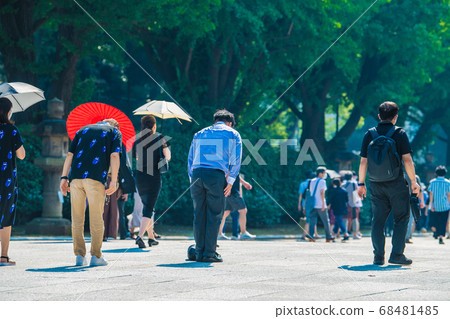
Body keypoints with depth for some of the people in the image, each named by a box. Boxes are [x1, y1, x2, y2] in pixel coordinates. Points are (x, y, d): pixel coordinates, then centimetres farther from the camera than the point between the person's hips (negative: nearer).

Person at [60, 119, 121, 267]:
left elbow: (70, 155, 15)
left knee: (77, 218, 8)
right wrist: (113, 182, -4)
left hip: (75, 177, 3)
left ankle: (80, 255, 7)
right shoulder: (115, 132, 16)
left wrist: (64, 178, 12)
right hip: (95, 177, -3)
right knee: (96, 218, 3)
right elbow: (114, 156, 0)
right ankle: (96, 256, 3)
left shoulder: (83, 130, 26)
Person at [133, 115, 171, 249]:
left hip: (140, 176, 4)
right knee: (149, 208, -5)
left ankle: (151, 237, 22)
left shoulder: (137, 140, 5)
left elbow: (136, 157, 8)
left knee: (147, 206, 18)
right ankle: (140, 235, -22)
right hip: (154, 176, -4)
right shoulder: (159, 138, -2)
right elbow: (168, 156, -4)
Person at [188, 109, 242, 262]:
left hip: (196, 174, 4)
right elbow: (236, 160, 4)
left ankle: (199, 252, 7)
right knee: (214, 215, 0)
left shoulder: (199, 134, 25)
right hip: (216, 175, -4)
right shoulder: (232, 134, 14)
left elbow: (190, 159, 21)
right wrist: (230, 182, 2)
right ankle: (209, 253, -2)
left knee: (199, 215, 8)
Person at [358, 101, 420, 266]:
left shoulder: (369, 134, 4)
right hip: (396, 184, -3)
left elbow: (363, 161, 4)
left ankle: (378, 256, 5)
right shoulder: (399, 133, -5)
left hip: (376, 185, 3)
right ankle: (396, 254, -3)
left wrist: (361, 184, 11)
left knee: (378, 220, 8)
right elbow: (407, 160, -10)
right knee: (401, 218, 5)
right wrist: (413, 181, -2)